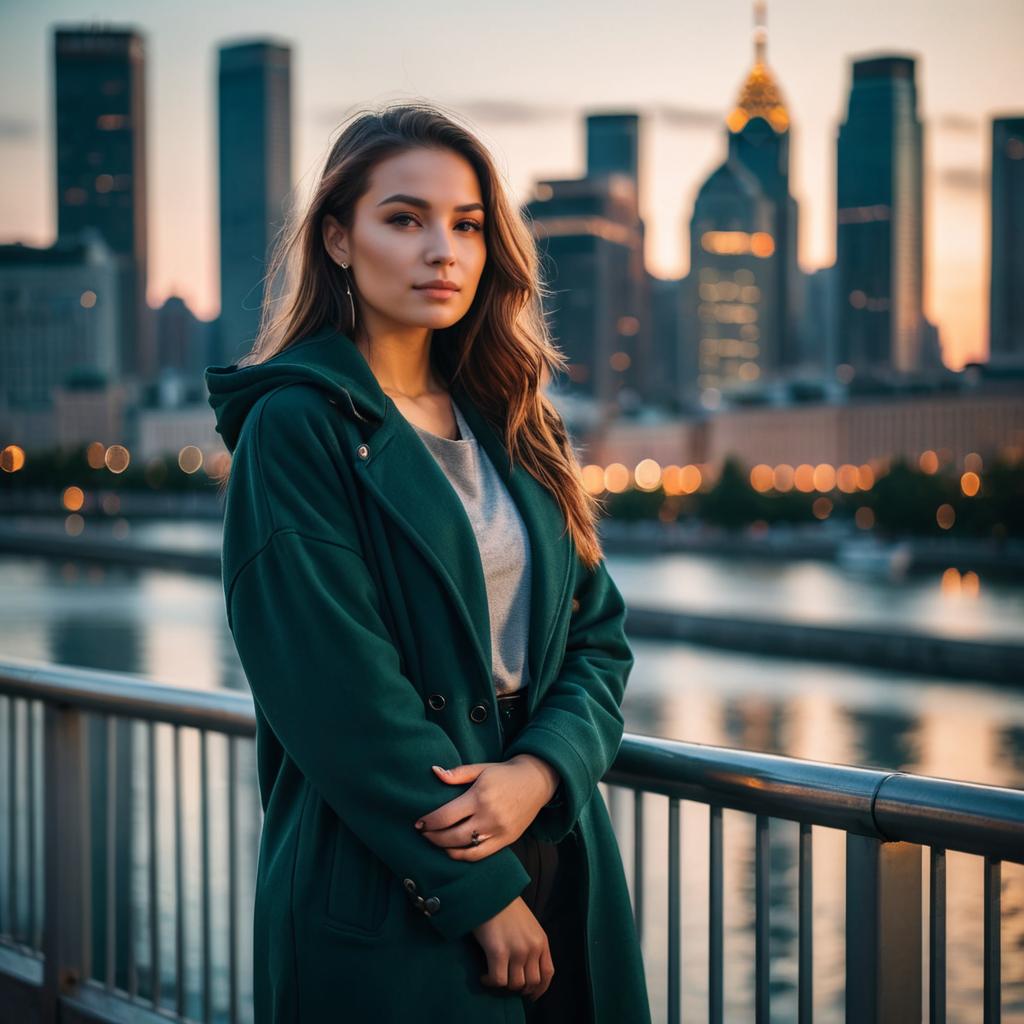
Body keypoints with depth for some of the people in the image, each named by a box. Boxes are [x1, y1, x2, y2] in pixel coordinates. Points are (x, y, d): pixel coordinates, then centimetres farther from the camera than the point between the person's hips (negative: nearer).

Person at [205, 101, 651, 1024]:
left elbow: (599, 629, 6)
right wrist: (481, 893, -15)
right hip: (383, 901, -6)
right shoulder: (295, 428, -11)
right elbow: (341, 695, -17)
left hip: (555, 854, 6)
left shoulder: (511, 423, 8)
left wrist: (540, 771, -12)